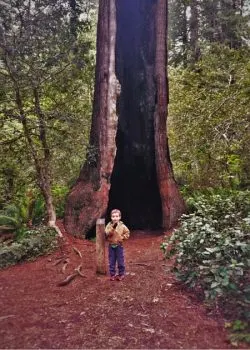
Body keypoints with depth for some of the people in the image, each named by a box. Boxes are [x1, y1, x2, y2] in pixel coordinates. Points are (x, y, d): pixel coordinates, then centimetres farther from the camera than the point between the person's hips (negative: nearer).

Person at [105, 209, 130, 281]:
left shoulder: (122, 226, -6)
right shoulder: (109, 225, -4)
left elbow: (127, 233, 2)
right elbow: (107, 233, -17)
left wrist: (122, 237, -11)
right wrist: (113, 228, -29)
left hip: (119, 246, -1)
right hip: (111, 245, 1)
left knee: (120, 261, 6)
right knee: (112, 261, 9)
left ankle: (121, 274, 22)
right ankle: (112, 274, 22)